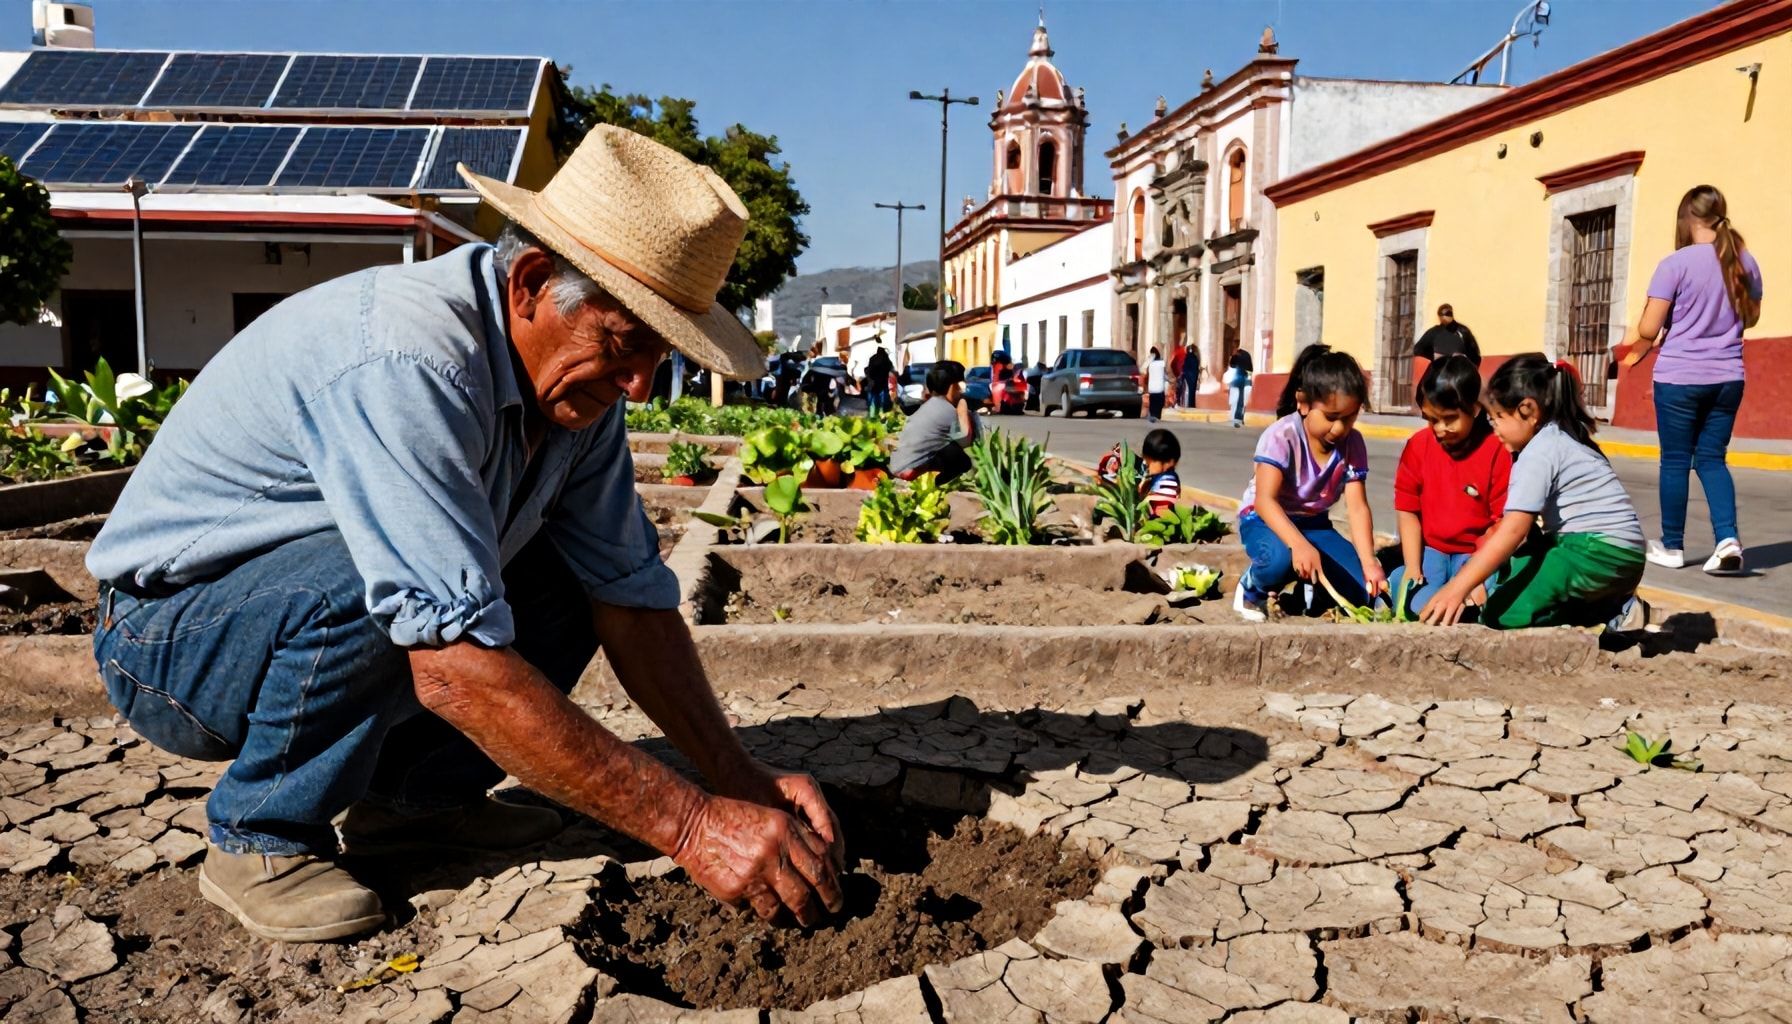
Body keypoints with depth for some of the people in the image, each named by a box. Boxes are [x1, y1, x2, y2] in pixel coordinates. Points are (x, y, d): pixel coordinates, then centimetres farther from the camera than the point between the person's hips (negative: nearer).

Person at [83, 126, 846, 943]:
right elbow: (455, 665, -40)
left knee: (571, 586, -5)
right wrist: (689, 824, -38)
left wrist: (737, 776, -17)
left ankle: (410, 796, 4)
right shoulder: (404, 362, -35)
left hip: (319, 611, 7)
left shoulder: (578, 380, -8)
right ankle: (260, 837, -10)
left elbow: (635, 594, -7)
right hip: (168, 642, -7)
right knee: (369, 584, -35)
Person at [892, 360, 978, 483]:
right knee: (964, 461, 3)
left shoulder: (930, 405, 15)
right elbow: (965, 441, -4)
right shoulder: (948, 410, -9)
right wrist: (963, 409, 1)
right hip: (910, 470, -8)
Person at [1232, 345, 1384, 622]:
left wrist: (1369, 562, -29)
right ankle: (1251, 591, -5)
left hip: (1314, 523, 5)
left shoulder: (1353, 444, -9)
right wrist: (1299, 545, -50)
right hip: (1265, 519, -5)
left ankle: (1310, 587, 17)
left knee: (1362, 590, -15)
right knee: (1281, 558, -40)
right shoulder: (1282, 436, -24)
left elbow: (1357, 506, -14)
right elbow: (1265, 500, -34)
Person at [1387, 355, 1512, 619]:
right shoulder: (1418, 446, 0)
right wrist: (1412, 568, -7)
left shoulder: (1498, 451, -10)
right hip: (1430, 551, 3)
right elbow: (1408, 510, 3)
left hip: (1478, 555, -3)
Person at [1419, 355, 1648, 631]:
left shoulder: (1540, 452, -14)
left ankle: (1612, 613, -6)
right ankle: (1605, 601, 6)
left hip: (1601, 556, -10)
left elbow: (1513, 529, -24)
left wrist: (1457, 588, -28)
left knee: (1501, 613, -14)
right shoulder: (1562, 438, 15)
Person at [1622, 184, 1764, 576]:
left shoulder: (1676, 263, -12)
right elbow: (1751, 316, 19)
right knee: (1711, 458, 11)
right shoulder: (1745, 262, 4)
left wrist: (1639, 344, 10)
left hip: (1678, 377, -4)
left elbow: (1648, 329, -11)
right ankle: (1728, 539, -5)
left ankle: (1672, 547, 15)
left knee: (1675, 461, 6)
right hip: (1727, 378, 4)